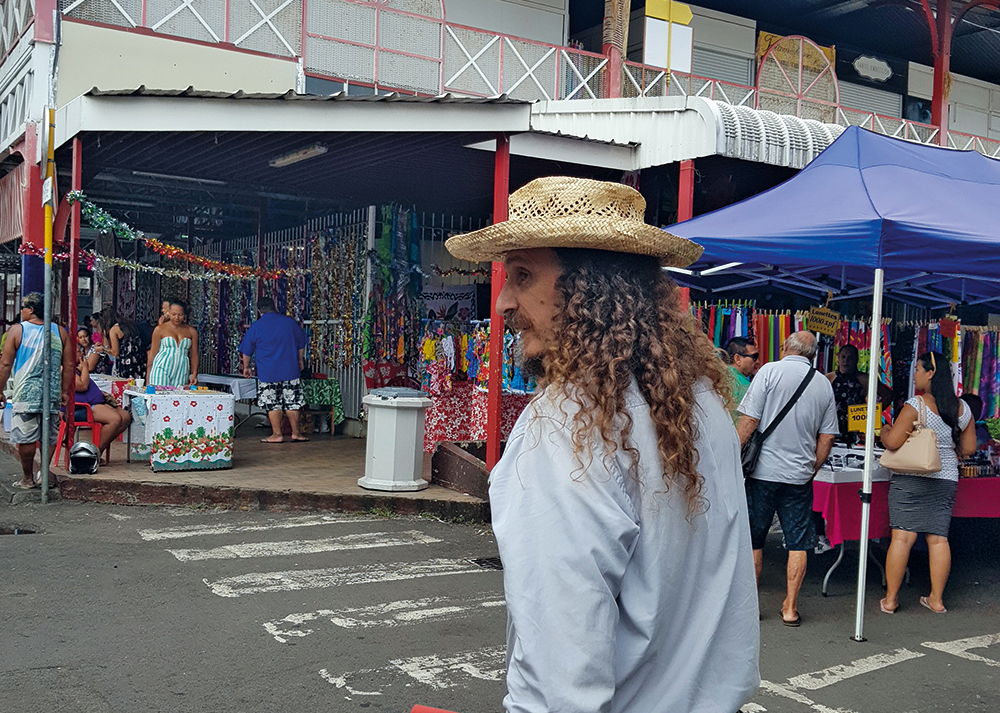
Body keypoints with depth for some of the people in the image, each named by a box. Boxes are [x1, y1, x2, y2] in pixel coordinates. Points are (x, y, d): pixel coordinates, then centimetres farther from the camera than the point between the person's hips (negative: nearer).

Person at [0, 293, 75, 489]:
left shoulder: (17, 330, -2)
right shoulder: (59, 331, 5)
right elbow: (69, 365, 5)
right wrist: (65, 391, 13)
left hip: (26, 394, -3)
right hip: (52, 394, 3)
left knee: (25, 437, 4)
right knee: (50, 436, 11)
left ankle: (27, 478, 11)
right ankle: (47, 475, 11)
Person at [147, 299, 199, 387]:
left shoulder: (191, 331, 10)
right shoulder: (160, 329, 4)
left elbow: (194, 355, 11)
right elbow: (152, 354, 6)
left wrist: (194, 374, -1)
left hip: (181, 374, 2)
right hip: (162, 370, -2)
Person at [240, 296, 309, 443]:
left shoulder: (256, 327, -3)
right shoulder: (290, 322, 3)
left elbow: (246, 351, 6)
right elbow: (301, 344, 14)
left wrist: (246, 367, 21)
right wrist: (299, 361, 28)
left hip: (268, 373, -2)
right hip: (291, 370, 2)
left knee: (273, 405, 6)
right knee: (292, 403, 7)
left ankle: (277, 434, 8)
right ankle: (296, 433, 10)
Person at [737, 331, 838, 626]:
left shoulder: (770, 371, -6)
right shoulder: (824, 385, 7)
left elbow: (748, 421, -10)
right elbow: (826, 439, 9)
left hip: (763, 470, -3)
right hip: (799, 475, 3)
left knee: (753, 540, 8)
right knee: (798, 543, 10)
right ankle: (790, 608, 14)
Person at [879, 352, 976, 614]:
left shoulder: (916, 405, -13)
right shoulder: (963, 408, 6)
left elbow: (893, 442, -17)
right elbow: (969, 448, 13)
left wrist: (884, 431, 4)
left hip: (910, 480, -5)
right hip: (946, 480, 5)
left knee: (902, 537, -3)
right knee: (938, 539, 9)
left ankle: (890, 599, 2)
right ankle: (936, 599, 15)